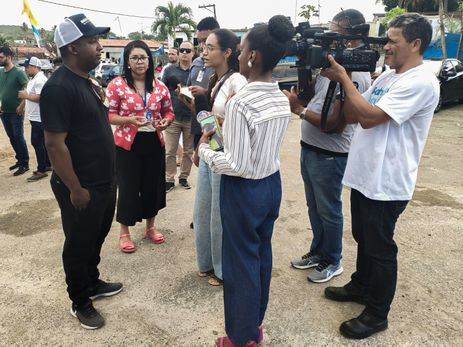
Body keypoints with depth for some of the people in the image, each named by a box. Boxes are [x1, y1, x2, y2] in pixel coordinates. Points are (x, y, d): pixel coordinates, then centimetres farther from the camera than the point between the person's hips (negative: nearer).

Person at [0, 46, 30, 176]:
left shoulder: (18, 72, -10)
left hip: (16, 112, -7)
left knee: (19, 137, -4)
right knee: (12, 137, 13)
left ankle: (25, 164, 5)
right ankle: (19, 160, 26)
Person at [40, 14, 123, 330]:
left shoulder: (88, 81, 8)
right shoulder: (59, 87, -20)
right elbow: (55, 143, -22)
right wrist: (75, 189, -19)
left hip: (105, 181, 8)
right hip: (82, 187, -8)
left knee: (97, 238, 22)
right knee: (79, 244, 11)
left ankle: (93, 282, 43)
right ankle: (80, 302, 30)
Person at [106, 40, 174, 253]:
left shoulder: (159, 86, 4)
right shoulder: (116, 85, -7)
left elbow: (168, 111, 12)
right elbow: (109, 115, -7)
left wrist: (165, 121, -10)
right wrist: (129, 120, -23)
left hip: (154, 143, 4)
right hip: (127, 145, -4)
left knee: (153, 186, 13)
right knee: (128, 188, 4)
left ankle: (150, 227, 34)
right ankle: (124, 232, 24)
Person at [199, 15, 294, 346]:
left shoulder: (240, 102, -23)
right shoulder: (282, 98, 1)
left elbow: (236, 165, -23)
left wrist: (204, 149, -8)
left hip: (244, 191, -8)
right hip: (272, 184, 8)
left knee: (241, 261, 10)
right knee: (262, 255, 21)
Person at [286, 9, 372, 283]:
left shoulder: (356, 75, -19)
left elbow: (333, 125, -22)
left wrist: (299, 109, -18)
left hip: (329, 156, -8)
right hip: (309, 148, 9)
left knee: (328, 211, 8)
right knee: (314, 207, 20)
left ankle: (332, 262, 28)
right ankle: (317, 252, 39)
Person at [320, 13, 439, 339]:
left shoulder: (420, 82, -18)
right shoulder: (386, 76, 11)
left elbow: (369, 117, -25)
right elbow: (353, 115, 10)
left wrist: (344, 78, -16)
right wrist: (341, 80, -3)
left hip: (387, 183, -9)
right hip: (365, 175, 9)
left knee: (380, 247, 5)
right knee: (364, 239, 22)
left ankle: (377, 314, 23)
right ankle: (361, 286, 43)